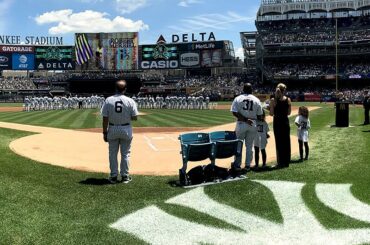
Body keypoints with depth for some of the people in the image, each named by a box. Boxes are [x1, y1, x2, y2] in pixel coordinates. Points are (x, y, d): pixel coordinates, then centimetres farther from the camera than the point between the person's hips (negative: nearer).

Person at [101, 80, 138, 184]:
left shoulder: (108, 100, -8)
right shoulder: (130, 101, -10)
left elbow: (105, 119, -7)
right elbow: (135, 118, -8)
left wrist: (105, 132, 0)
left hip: (112, 130, 1)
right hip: (126, 130, -1)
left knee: (112, 154, 12)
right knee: (125, 154, 11)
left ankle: (113, 176, 17)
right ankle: (125, 176, 16)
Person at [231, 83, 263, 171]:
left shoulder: (238, 99, -2)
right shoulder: (256, 100, 2)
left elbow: (234, 113, -13)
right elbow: (259, 115, 1)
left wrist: (245, 119, -15)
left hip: (241, 124, -1)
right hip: (253, 124, 2)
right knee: (249, 146, 11)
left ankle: (237, 164, 12)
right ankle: (248, 165, 13)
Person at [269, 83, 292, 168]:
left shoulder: (273, 100, -9)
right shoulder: (288, 100, -3)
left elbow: (271, 113, -9)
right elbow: (289, 113, 2)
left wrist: (270, 108, 9)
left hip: (277, 122, -2)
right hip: (285, 122, 2)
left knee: (279, 142, 4)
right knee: (286, 142, 11)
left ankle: (281, 162, 6)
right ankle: (286, 162, 17)